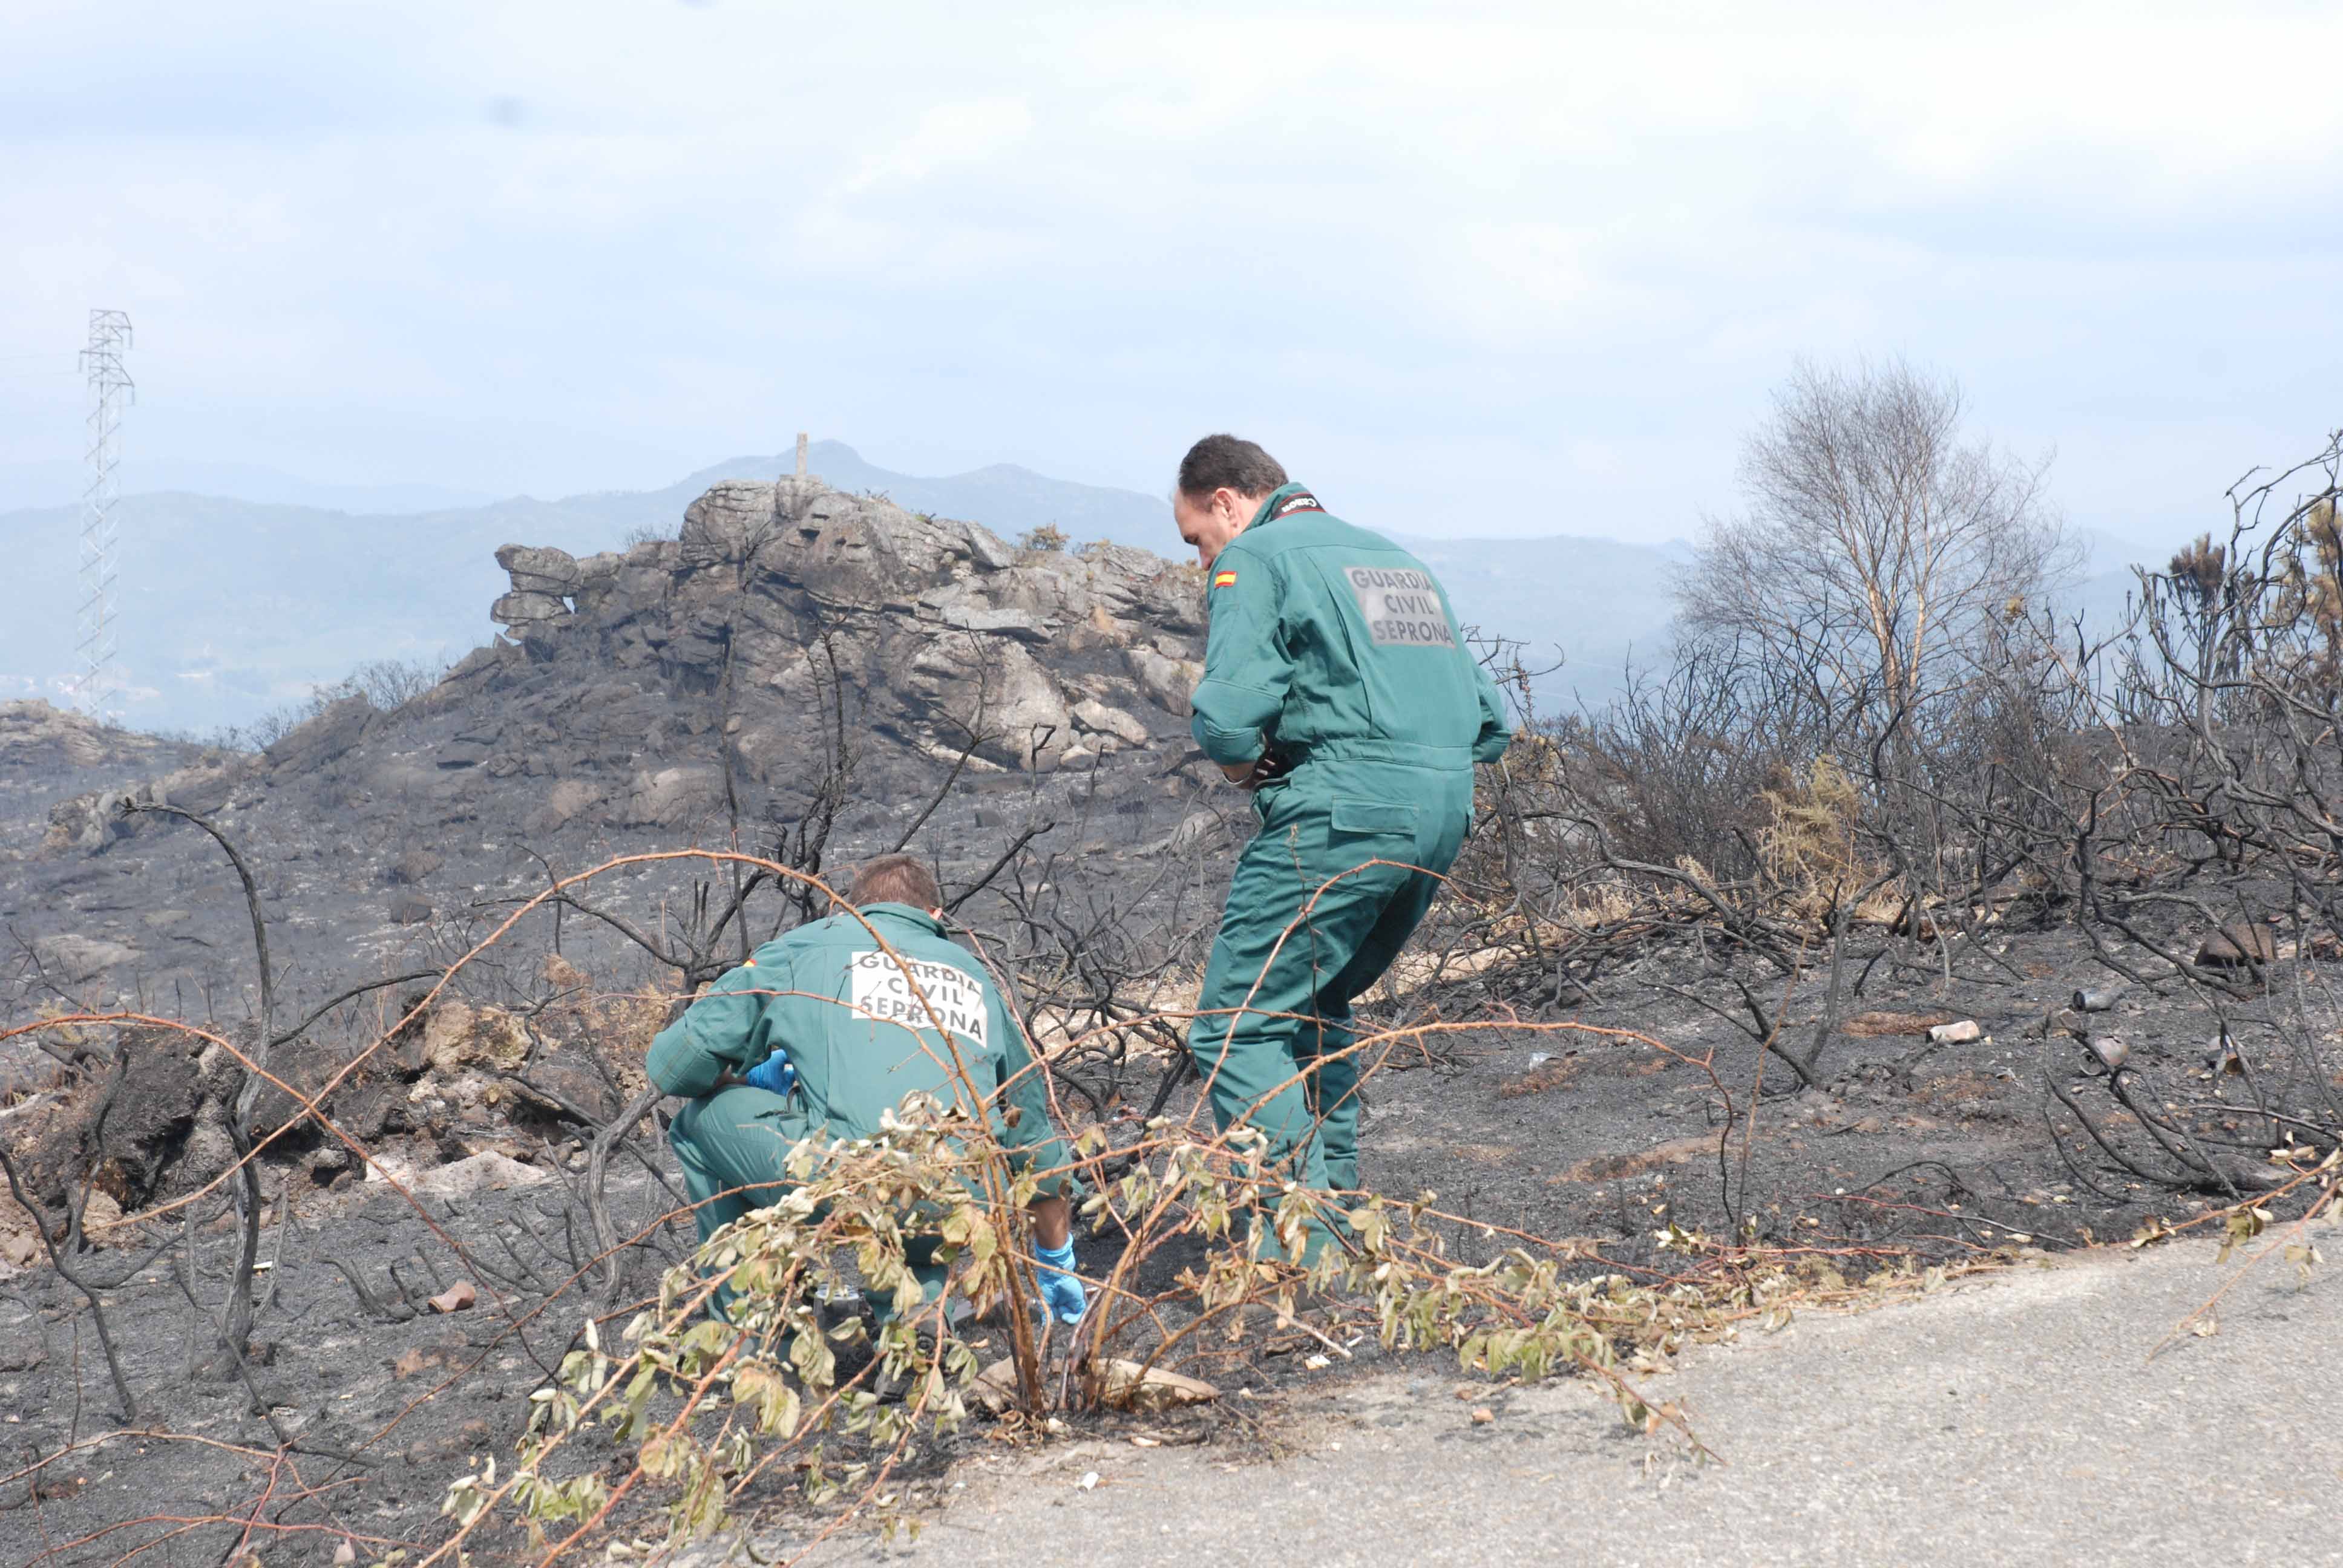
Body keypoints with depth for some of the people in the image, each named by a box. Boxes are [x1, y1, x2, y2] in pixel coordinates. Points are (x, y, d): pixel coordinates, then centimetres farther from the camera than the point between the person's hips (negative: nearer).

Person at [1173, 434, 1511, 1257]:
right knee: (1316, 1011, 24)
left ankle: (1300, 1245, -11)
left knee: (1236, 1027, -3)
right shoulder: (1397, 558, 25)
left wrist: (1248, 762, 6)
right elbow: (1490, 723, 22)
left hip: (1343, 817, -8)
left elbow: (1227, 718, -14)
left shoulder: (1254, 559, 1)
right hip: (1445, 816, 8)